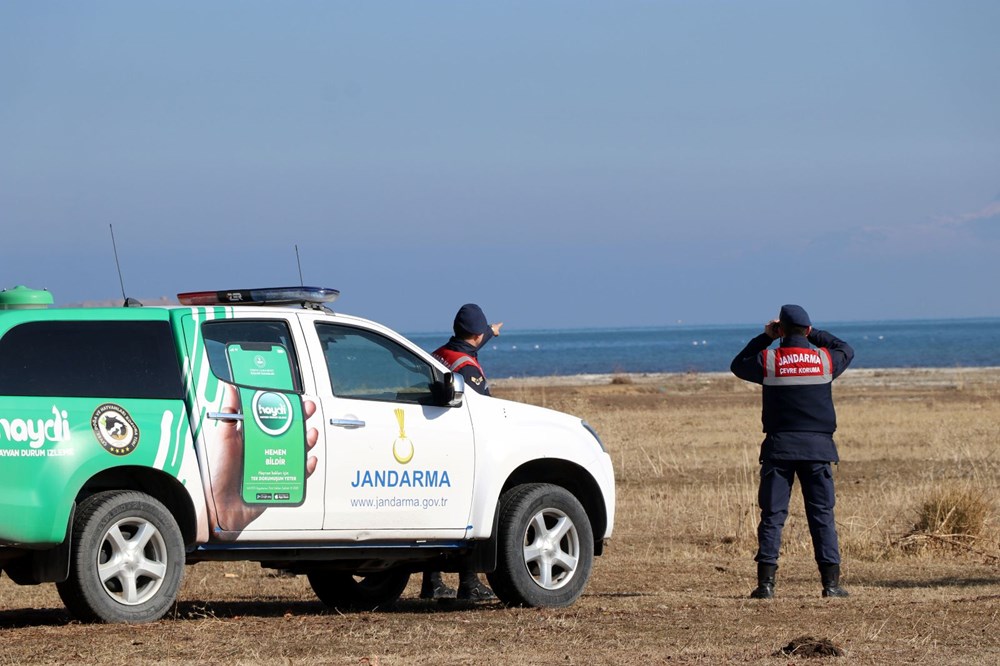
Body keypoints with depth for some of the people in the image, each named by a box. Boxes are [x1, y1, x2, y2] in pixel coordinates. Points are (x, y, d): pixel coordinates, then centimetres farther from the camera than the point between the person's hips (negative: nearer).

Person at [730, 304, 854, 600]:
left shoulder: (768, 361, -3)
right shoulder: (825, 359, 1)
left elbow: (738, 365, 17)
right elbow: (846, 350, 25)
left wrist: (765, 337, 19)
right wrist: (813, 334, 25)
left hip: (779, 445, -1)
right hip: (818, 445, 1)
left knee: (772, 515, 2)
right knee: (822, 515, 5)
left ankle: (766, 582, -4)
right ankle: (831, 582, 2)